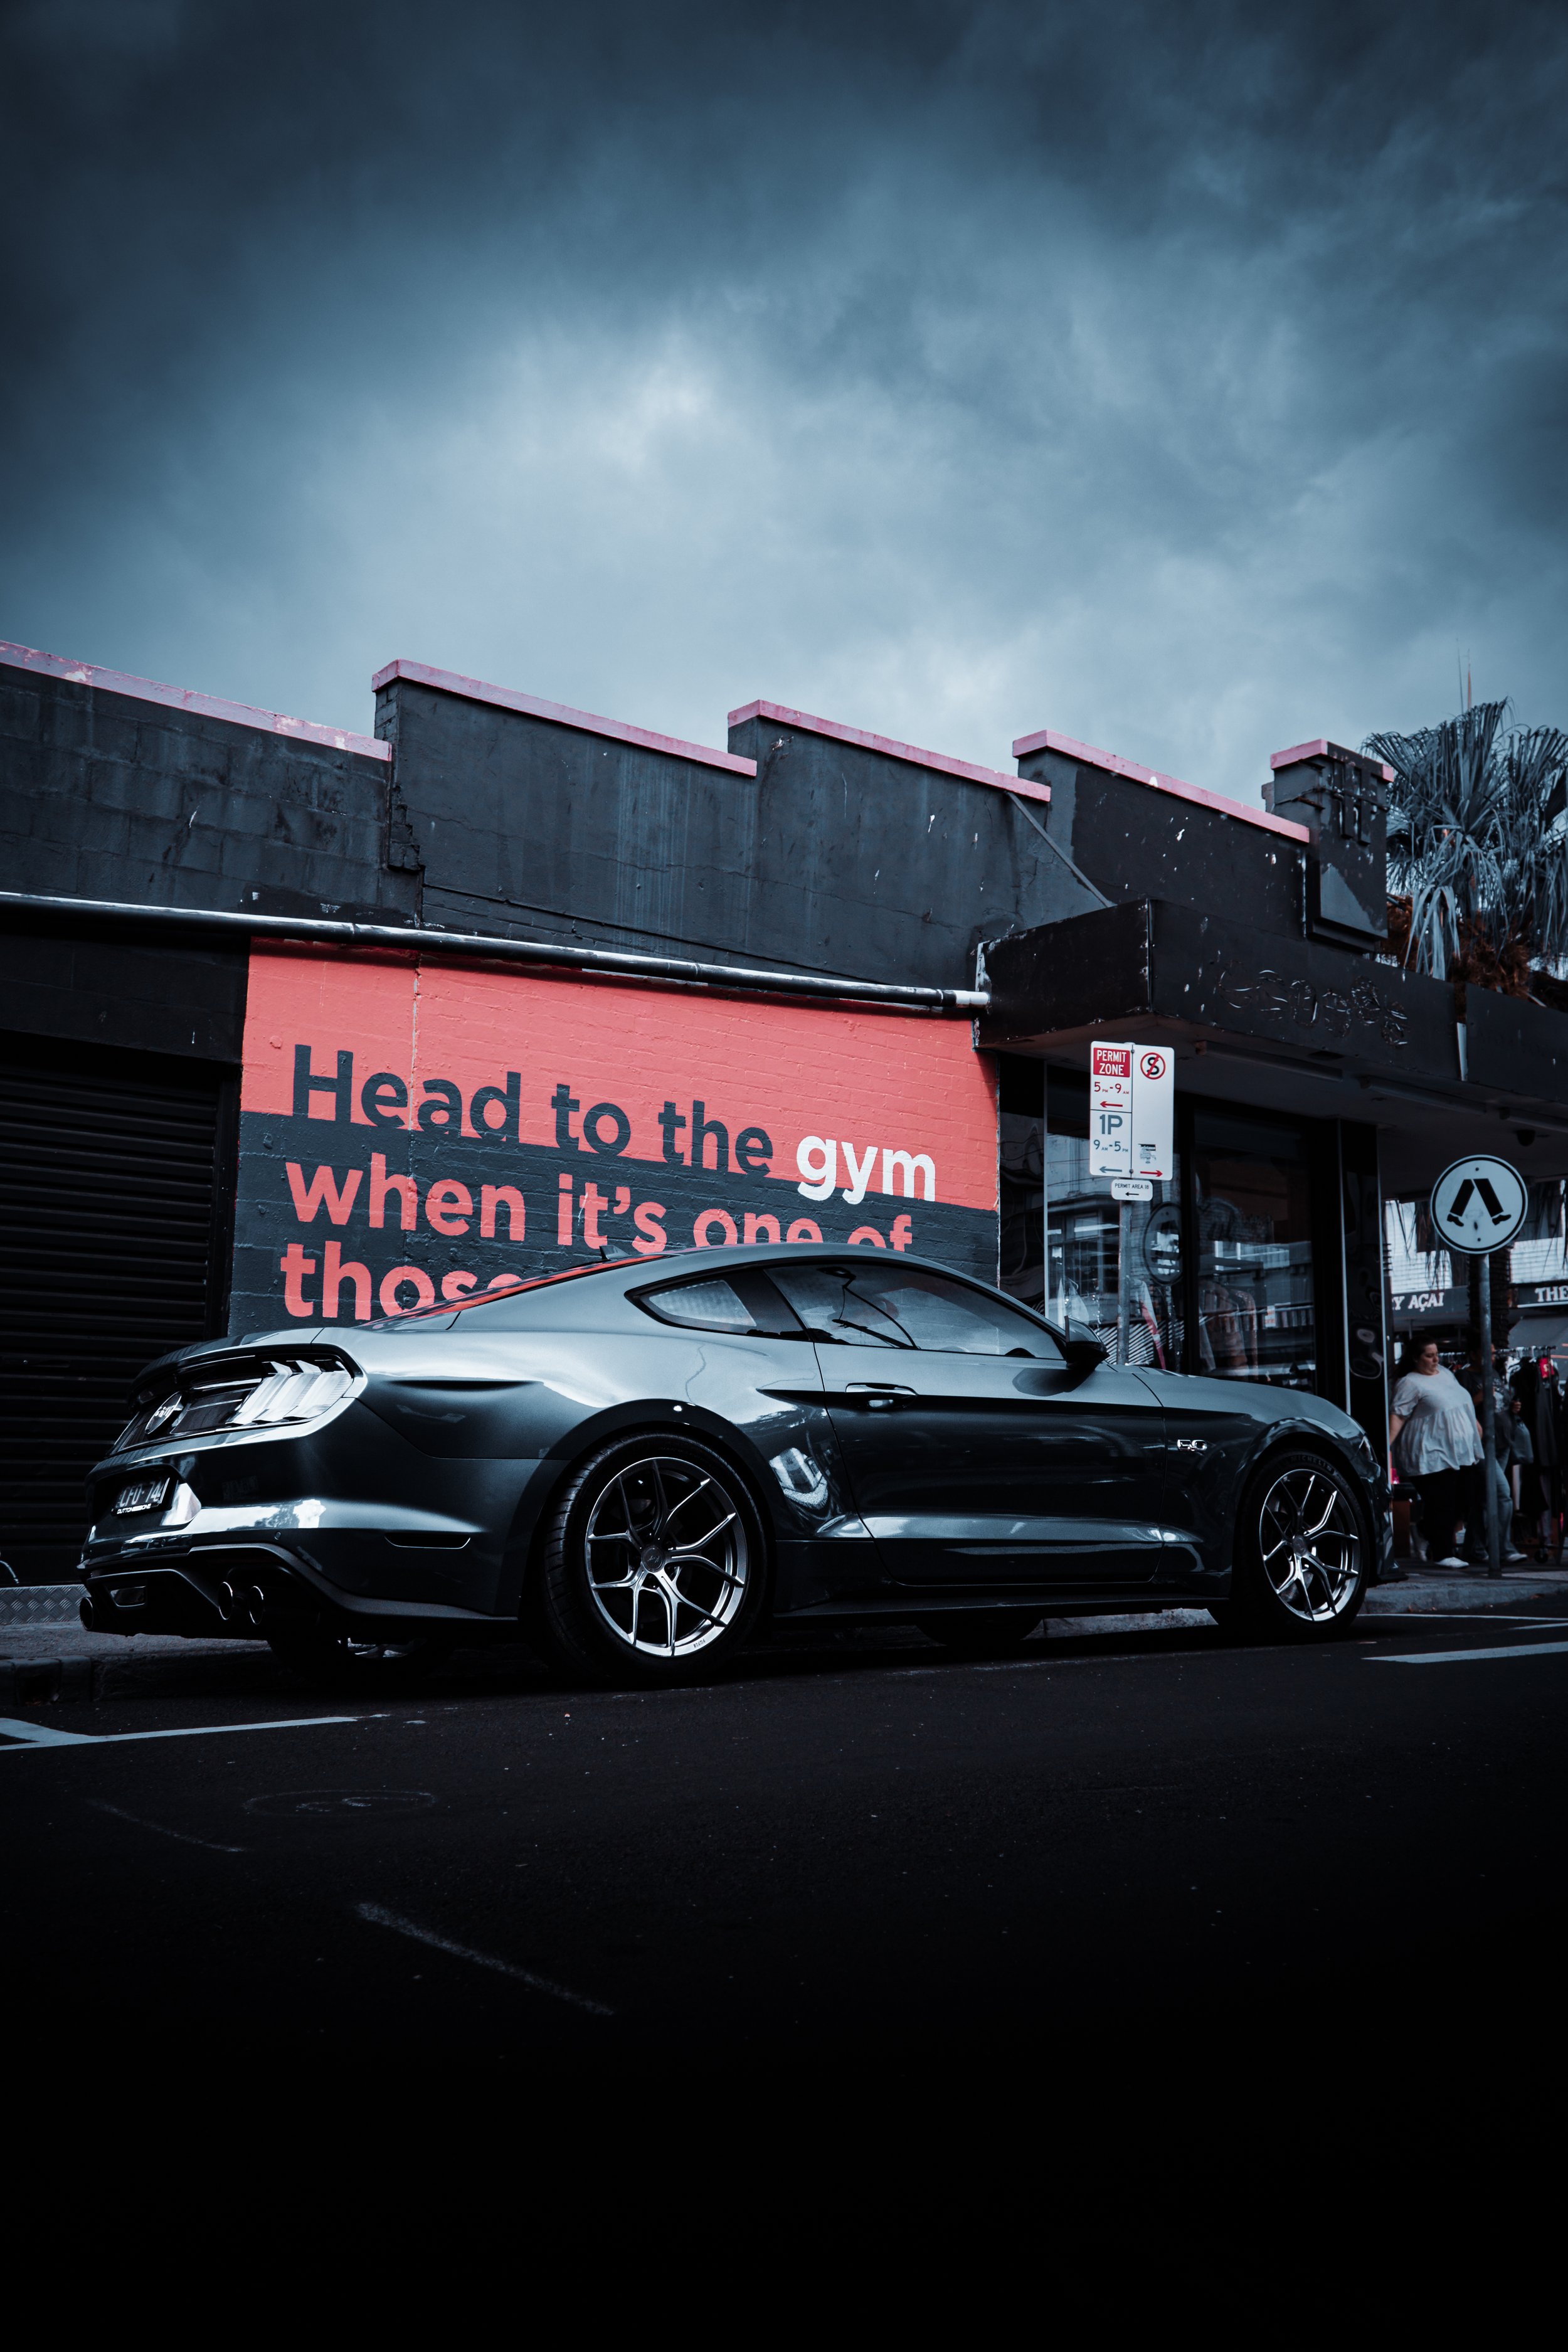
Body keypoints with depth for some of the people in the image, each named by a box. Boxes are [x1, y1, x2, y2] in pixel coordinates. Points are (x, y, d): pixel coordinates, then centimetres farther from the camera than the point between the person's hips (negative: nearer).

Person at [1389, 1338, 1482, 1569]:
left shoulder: (1445, 1374, 17)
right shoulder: (1409, 1383, -8)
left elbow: (1462, 1404, 29)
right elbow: (1398, 1415, -15)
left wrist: (1475, 1424, 28)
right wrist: (1387, 1443, -25)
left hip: (1461, 1452, 8)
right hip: (1433, 1455, -8)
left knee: (1458, 1504, 8)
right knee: (1440, 1505, -8)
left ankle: (1436, 1546, 20)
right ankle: (1441, 1555, -2)